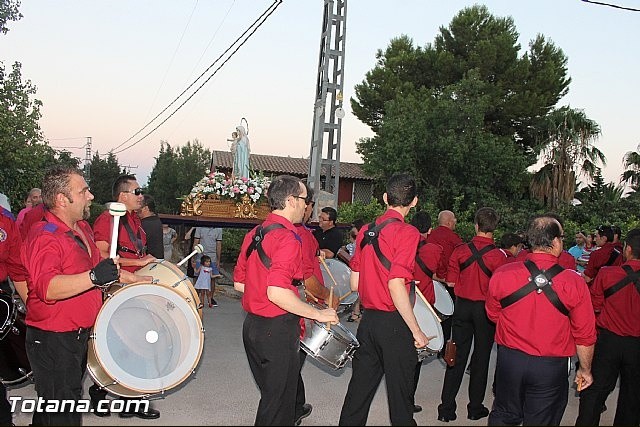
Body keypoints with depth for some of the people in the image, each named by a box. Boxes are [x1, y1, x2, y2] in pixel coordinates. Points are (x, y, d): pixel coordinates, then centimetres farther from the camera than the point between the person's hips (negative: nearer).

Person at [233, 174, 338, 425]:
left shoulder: (254, 234, 8)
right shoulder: (287, 238, -19)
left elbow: (239, 284, 13)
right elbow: (277, 293, -29)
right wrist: (319, 315, -19)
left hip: (252, 326, 9)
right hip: (277, 330, -9)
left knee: (270, 396, 22)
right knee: (278, 404, 6)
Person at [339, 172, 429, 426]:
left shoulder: (365, 231, 5)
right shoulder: (407, 233, -14)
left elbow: (354, 284, 8)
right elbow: (396, 286, -21)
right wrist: (416, 331, -15)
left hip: (368, 319, 6)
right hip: (394, 323, -6)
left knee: (360, 386, 16)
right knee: (400, 390, 8)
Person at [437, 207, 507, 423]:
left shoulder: (460, 250, -7)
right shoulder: (498, 256, -14)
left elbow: (451, 282, -3)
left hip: (463, 306, 2)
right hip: (486, 309, -2)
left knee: (457, 356, 8)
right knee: (481, 357, 12)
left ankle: (446, 409, 10)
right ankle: (475, 408, 22)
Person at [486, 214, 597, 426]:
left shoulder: (501, 274, -12)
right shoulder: (574, 283, -16)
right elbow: (585, 335, -7)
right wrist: (585, 369, 9)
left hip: (509, 360, 2)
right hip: (551, 367, -1)